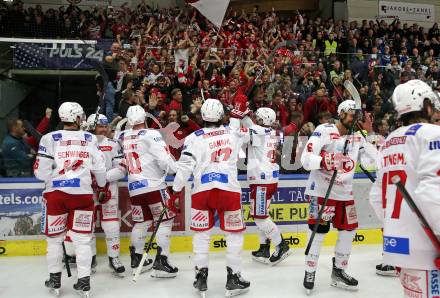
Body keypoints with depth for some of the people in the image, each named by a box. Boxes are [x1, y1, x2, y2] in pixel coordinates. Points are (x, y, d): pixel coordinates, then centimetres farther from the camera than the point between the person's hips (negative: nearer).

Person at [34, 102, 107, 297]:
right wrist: (102, 187, 22)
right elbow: (99, 169, 5)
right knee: (82, 238, 9)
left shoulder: (50, 138, -1)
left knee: (54, 237, 16)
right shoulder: (90, 138, 4)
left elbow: (41, 172, -5)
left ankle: (55, 280, 27)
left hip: (56, 193, 0)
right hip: (83, 193, 1)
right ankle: (84, 282, 12)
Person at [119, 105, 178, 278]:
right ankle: (160, 262, -1)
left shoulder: (123, 137, 7)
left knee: (141, 222, 19)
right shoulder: (151, 135, -10)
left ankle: (136, 260, 27)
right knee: (165, 220, 3)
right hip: (153, 185, -6)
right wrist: (175, 171, -1)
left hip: (133, 187, 6)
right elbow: (164, 159, -15)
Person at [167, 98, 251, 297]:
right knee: (235, 232, 11)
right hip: (229, 190, 0)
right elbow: (246, 134, 33)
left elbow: (184, 168, -2)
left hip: (202, 191, 1)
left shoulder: (193, 138, 4)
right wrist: (240, 114, 45)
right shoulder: (233, 133, 8)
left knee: (201, 233, 14)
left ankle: (201, 277, 18)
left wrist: (175, 193, 5)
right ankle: (233, 278, 14)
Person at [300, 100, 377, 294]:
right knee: (319, 231, -3)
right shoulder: (324, 130, -10)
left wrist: (369, 132, -6)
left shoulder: (357, 137, 9)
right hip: (321, 190, -6)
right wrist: (323, 161, -36)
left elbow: (370, 161, -1)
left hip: (345, 193, 6)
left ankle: (339, 272, 27)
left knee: (348, 230, 10)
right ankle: (309, 273, 13)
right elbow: (306, 159, -16)